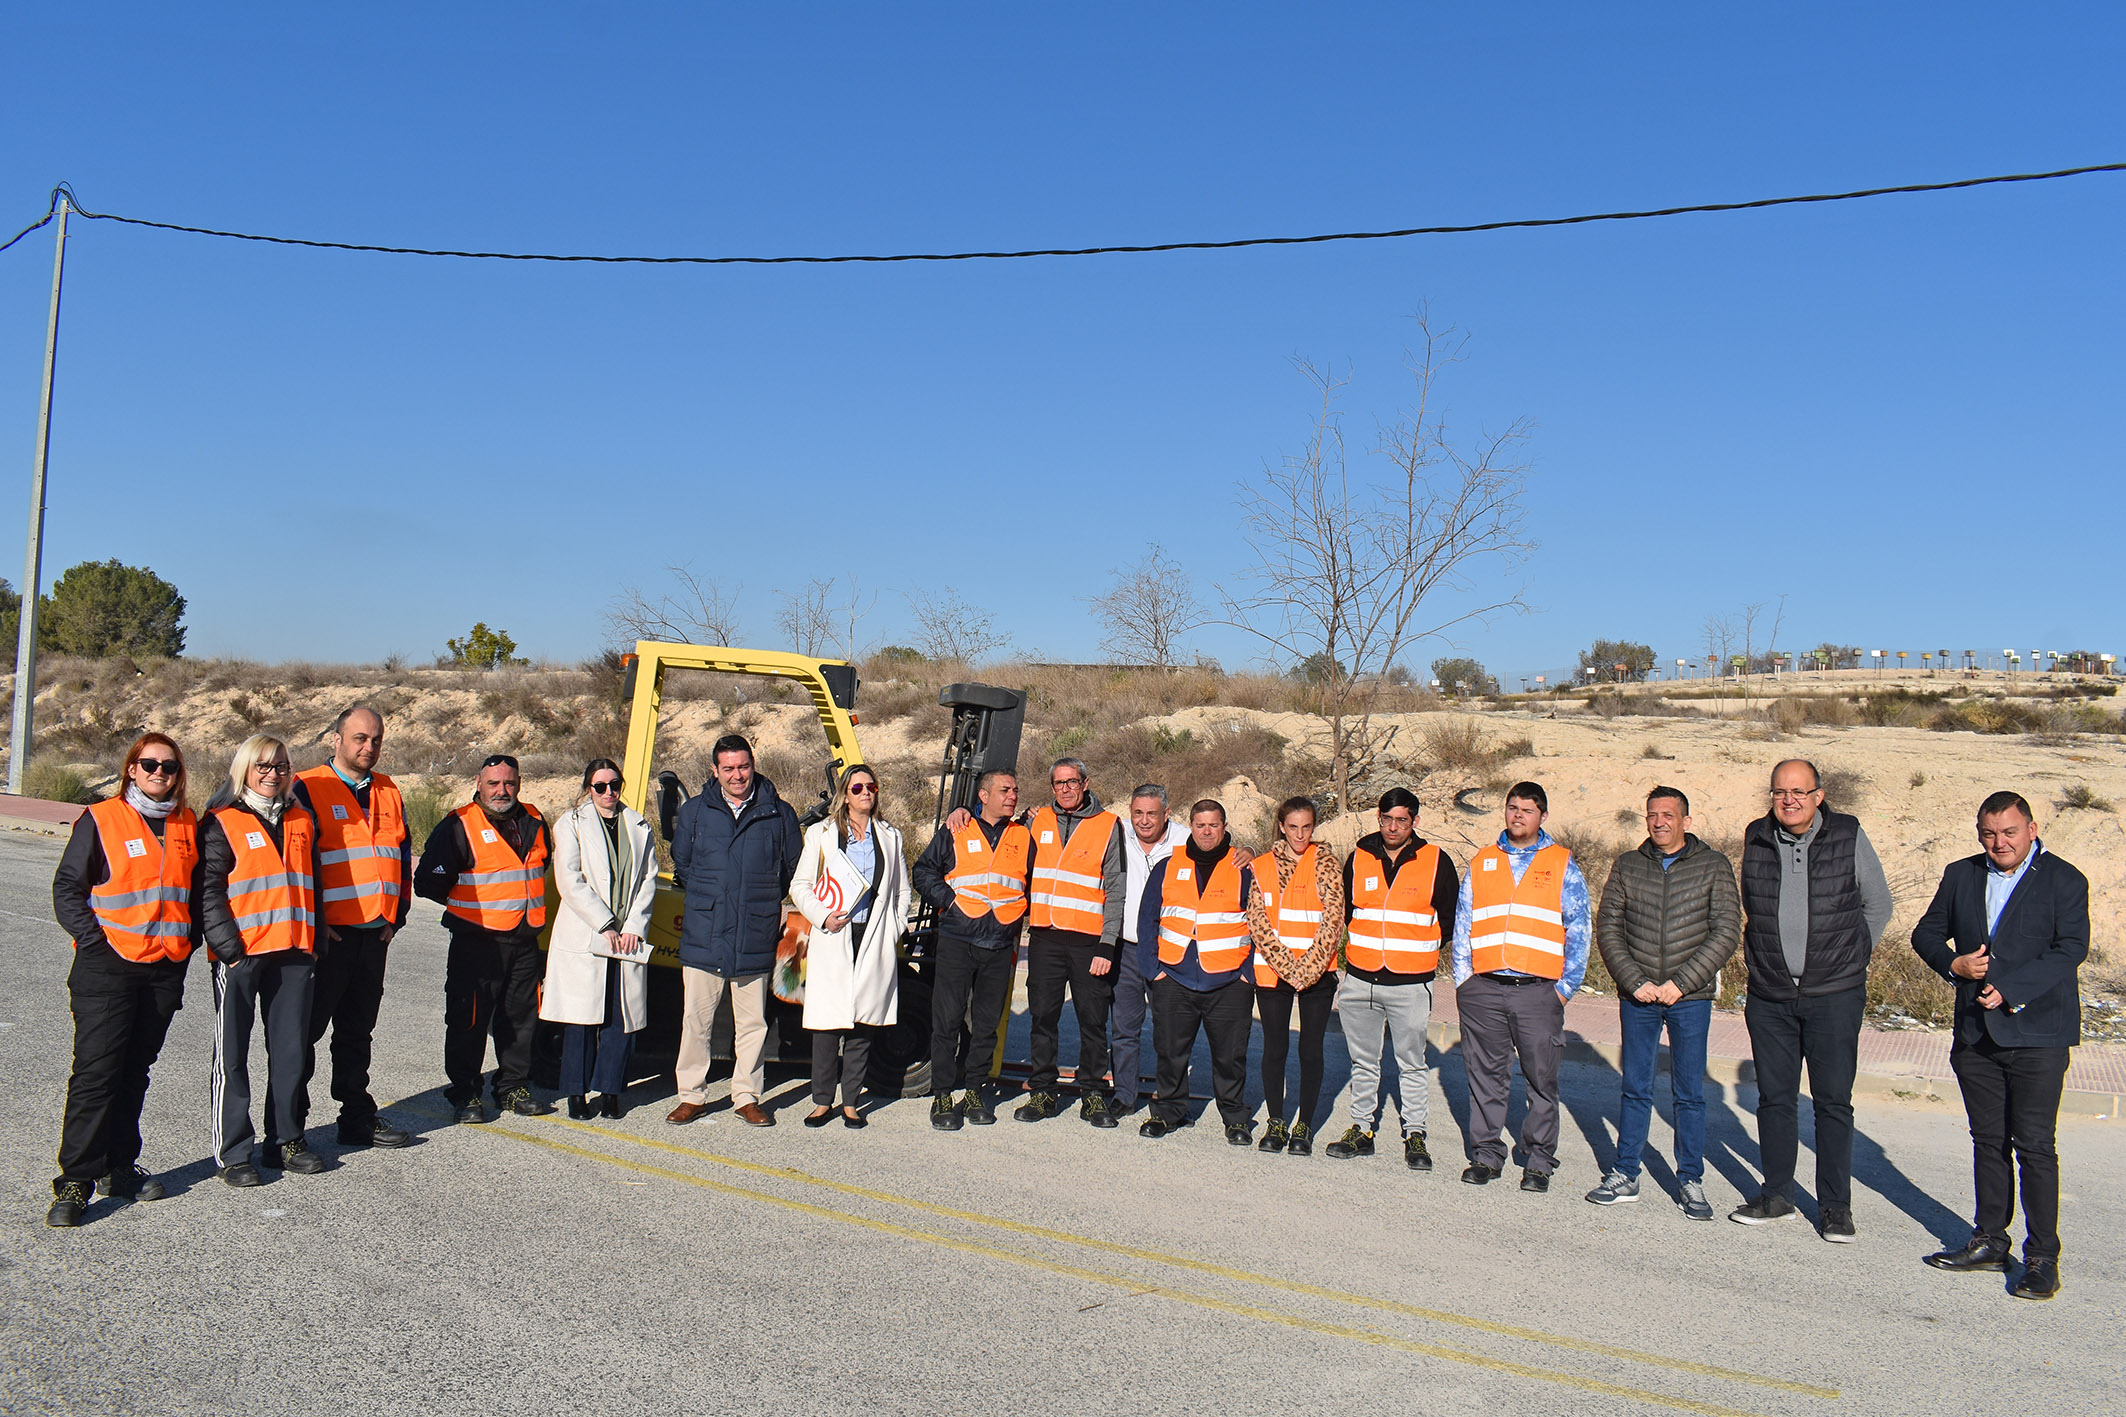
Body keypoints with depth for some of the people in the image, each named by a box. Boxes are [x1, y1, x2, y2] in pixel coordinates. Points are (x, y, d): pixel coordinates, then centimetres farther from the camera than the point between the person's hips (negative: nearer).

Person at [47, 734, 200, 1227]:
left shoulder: (187, 826, 11)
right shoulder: (100, 820, -3)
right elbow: (67, 889, -2)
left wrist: (189, 938, 10)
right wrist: (94, 940, -11)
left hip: (166, 967, 5)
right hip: (108, 967, -4)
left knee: (135, 1071, 11)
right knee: (95, 1071, -7)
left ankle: (118, 1166, 21)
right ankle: (76, 1179, -2)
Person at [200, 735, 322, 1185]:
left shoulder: (301, 823, 14)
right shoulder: (222, 824, -2)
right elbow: (209, 892, -7)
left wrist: (312, 941, 11)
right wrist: (227, 947, -14)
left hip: (293, 952, 5)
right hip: (240, 954, -5)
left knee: (290, 1049, 10)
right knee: (232, 1055, 2)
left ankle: (285, 1140, 21)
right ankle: (232, 1152, 10)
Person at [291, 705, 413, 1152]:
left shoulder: (389, 793, 13)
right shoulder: (308, 789, -6)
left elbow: (402, 857, 19)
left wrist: (397, 915, 10)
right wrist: (311, 923, -12)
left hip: (375, 932, 6)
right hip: (326, 934, -6)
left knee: (358, 1031, 15)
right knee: (306, 1029, 2)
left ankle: (358, 1119, 23)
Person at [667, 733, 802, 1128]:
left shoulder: (778, 814, 3)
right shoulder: (695, 810, 6)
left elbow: (791, 869, 12)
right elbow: (681, 863, 17)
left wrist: (765, 903, 5)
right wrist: (708, 898, 10)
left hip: (755, 940, 0)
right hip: (703, 936, 1)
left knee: (752, 1021, 7)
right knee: (695, 1019, 4)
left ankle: (747, 1097, 18)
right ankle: (691, 1096, 17)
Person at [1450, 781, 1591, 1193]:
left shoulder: (1563, 866, 7)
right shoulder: (1481, 863, 14)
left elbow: (1577, 931, 5)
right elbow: (1462, 925, 15)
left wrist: (1565, 986, -2)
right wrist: (1462, 980, 7)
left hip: (1539, 990, -2)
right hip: (1483, 989, 2)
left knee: (1541, 1079, 3)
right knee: (1485, 1075, 7)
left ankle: (1538, 1161, 16)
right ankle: (1487, 1154, 18)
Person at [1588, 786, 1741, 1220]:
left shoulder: (1713, 867, 1)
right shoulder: (1627, 866, 6)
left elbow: (1727, 933, -4)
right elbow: (1607, 928, 4)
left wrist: (1681, 982, -11)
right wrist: (1634, 981, -8)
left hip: (1690, 997, -1)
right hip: (1637, 996, 2)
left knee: (1690, 1093, 5)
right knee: (1636, 1089, 8)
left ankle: (1690, 1181, 17)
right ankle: (1625, 1176, 16)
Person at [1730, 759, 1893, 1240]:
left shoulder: (1849, 836, -4)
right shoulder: (1755, 839, 3)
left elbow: (1878, 905, 9)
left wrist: (1848, 957, 8)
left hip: (1834, 996, -2)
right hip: (1769, 997, 3)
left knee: (1833, 1100, 2)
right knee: (1774, 1097, 9)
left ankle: (1835, 1206, 13)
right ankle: (1775, 1195, 21)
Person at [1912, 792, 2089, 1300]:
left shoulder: (2064, 881, -3)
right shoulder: (1961, 876, 11)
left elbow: (2071, 948, -13)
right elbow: (1926, 933, 15)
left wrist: (2009, 989, -20)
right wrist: (1954, 964, -6)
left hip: (2036, 1034, -5)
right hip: (1976, 1033, 5)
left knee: (2035, 1146, -3)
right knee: (1988, 1140, 12)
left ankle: (2042, 1257, 7)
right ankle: (1989, 1242, 22)